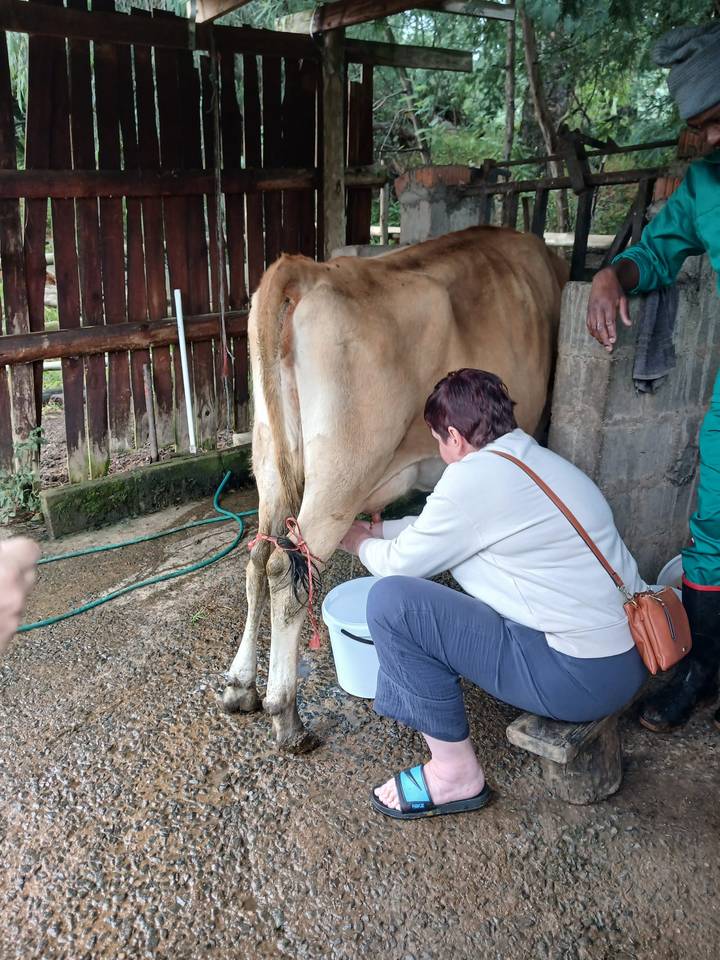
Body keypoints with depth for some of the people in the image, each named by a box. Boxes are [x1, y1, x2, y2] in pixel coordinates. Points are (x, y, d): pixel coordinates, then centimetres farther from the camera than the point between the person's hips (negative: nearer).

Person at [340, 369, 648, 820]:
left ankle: (455, 774, 1)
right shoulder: (537, 459, 10)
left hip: (582, 677, -10)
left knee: (392, 601, -13)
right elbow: (438, 527, 23)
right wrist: (377, 529, 30)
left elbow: (402, 563, -5)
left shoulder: (475, 478, -18)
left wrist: (361, 543, 16)